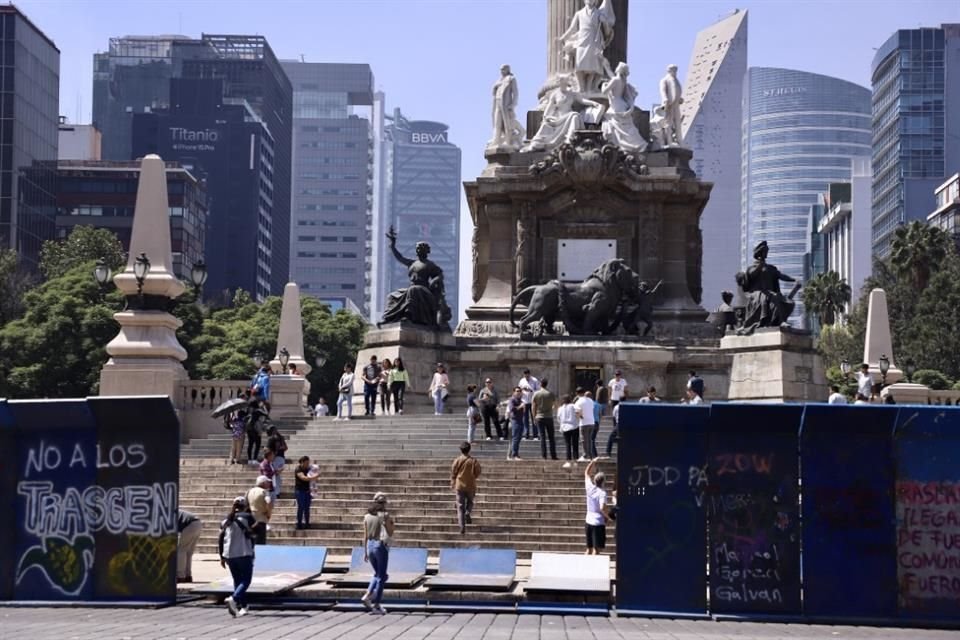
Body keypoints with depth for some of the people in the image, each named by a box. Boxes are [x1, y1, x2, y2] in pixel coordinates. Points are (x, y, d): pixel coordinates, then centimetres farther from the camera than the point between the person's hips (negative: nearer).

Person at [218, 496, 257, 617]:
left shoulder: (226, 520, 10)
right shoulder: (247, 517, -6)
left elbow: (220, 539, 10)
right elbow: (253, 534, -3)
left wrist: (221, 556, 15)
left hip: (229, 555, 5)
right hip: (244, 554, -5)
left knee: (237, 580, 15)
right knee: (246, 580, -1)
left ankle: (242, 607, 16)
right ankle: (233, 598, -26)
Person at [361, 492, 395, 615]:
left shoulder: (367, 516, 5)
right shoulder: (385, 515, -10)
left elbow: (365, 535, 8)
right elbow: (390, 534, -9)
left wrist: (365, 552, 13)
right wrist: (393, 525, 11)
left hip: (370, 545, 5)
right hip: (381, 546, -5)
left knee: (378, 574, 22)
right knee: (381, 576, 4)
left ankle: (367, 596, 5)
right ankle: (376, 605, 3)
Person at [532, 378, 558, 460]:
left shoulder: (536, 394, -1)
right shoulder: (551, 393, -2)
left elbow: (534, 407, 1)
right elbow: (555, 403, 5)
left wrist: (534, 417, 8)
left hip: (539, 417, 0)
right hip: (549, 417, 0)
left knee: (542, 437, 1)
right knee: (551, 437, 5)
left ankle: (544, 455, -3)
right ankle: (553, 455, 3)